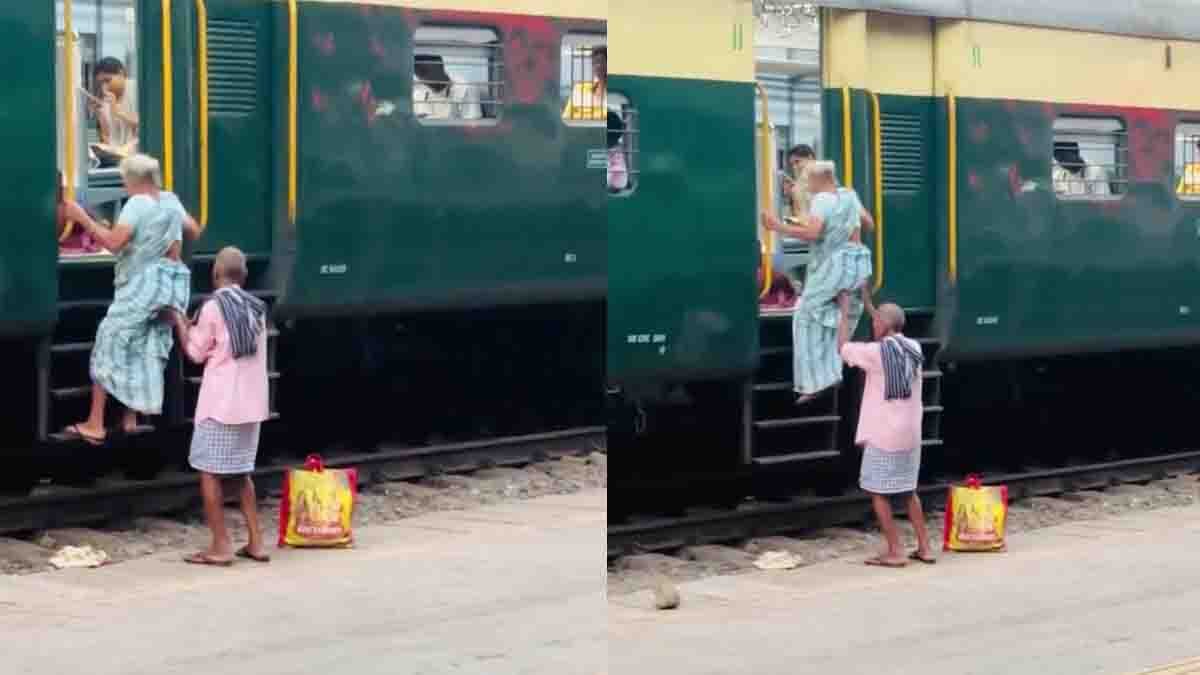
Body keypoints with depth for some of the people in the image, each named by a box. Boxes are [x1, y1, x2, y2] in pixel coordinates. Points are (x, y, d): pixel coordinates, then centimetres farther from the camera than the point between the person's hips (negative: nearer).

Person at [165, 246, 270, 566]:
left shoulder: (213, 307, -11)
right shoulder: (256, 307, 10)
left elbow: (196, 352, -2)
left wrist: (179, 323, 12)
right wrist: (197, 327, 26)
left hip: (221, 402, -7)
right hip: (252, 401, 7)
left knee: (209, 470, 0)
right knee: (242, 471, 16)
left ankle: (221, 546, -4)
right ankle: (255, 542, 14)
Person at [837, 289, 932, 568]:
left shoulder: (875, 352, -15)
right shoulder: (913, 348, 3)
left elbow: (843, 346, 0)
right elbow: (892, 337, 25)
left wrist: (844, 311, 10)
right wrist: (868, 304, 28)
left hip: (883, 435, -6)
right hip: (910, 434, 6)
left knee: (878, 492, 3)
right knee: (909, 490, 18)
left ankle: (894, 552, -1)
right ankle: (924, 548, 17)